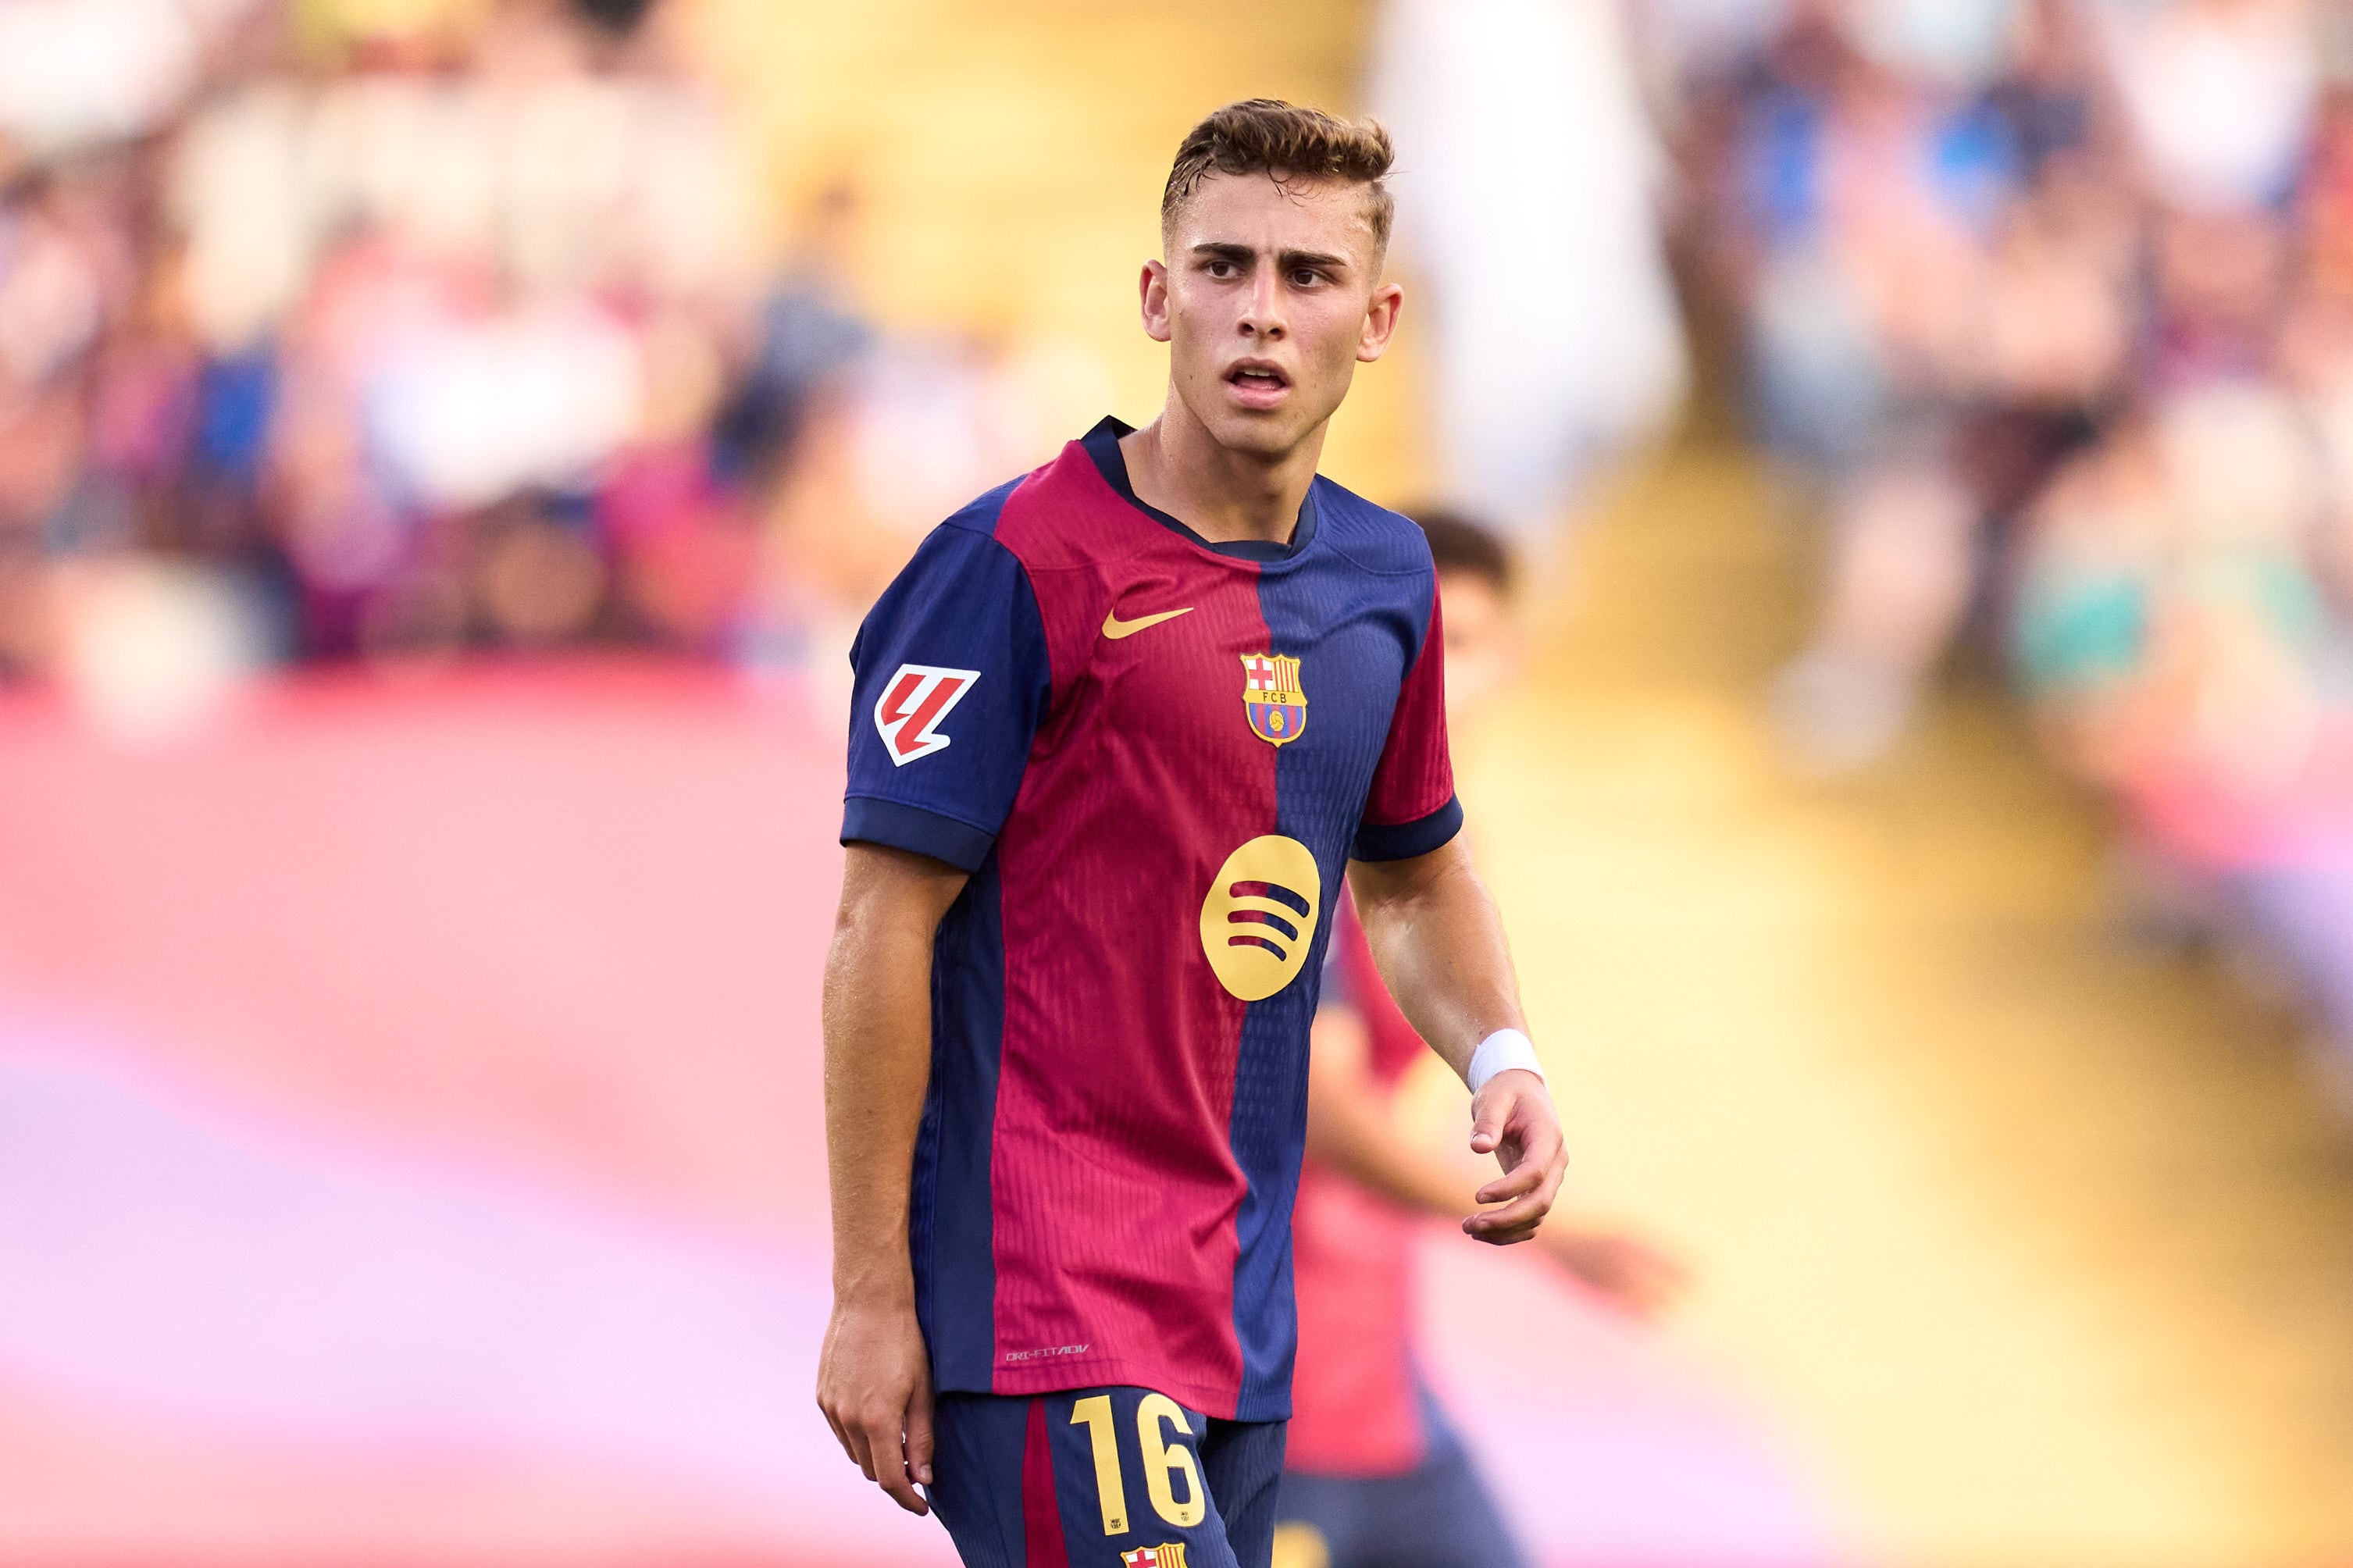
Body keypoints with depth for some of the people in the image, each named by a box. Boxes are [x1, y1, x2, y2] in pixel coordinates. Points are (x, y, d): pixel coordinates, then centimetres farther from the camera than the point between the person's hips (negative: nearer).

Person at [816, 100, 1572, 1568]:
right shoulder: (1021, 563, -10)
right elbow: (883, 924, -11)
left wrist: (1502, 1059, 6)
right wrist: (871, 1296, -13)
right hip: (1038, 1317, -7)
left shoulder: (1386, 577, 11)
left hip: (1241, 1316, 7)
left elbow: (1416, 870, 27)